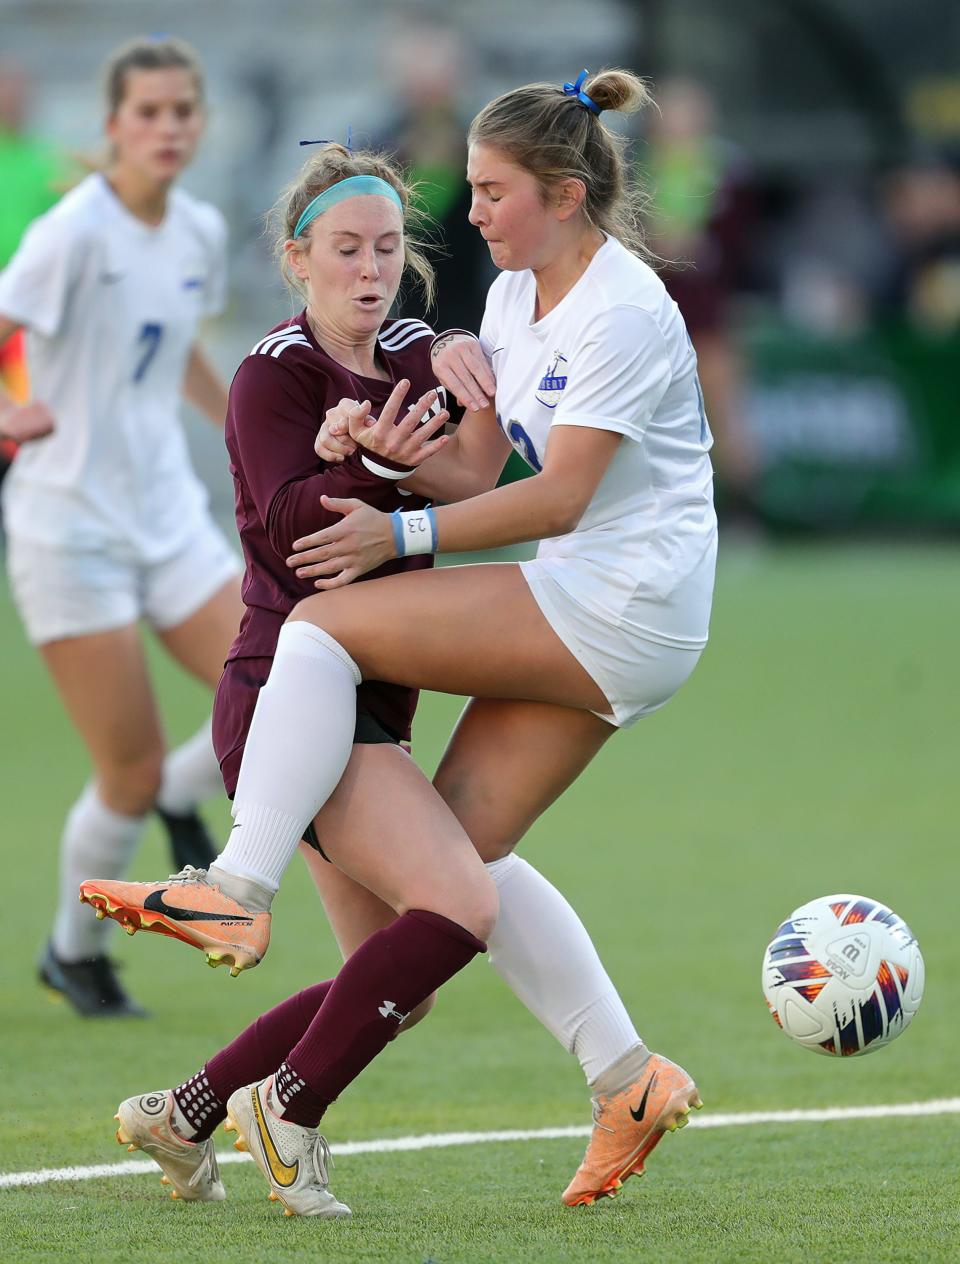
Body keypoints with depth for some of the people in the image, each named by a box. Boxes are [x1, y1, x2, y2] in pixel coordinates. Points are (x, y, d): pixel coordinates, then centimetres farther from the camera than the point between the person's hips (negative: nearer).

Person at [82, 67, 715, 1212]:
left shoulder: (622, 313, -16)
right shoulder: (518, 294, 13)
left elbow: (557, 500, -20)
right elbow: (476, 472, 9)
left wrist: (403, 533, -20)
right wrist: (381, 441, -10)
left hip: (621, 605, -9)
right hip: (579, 610, 9)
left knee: (329, 624, -15)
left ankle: (234, 894, -23)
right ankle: (629, 1085, 6)